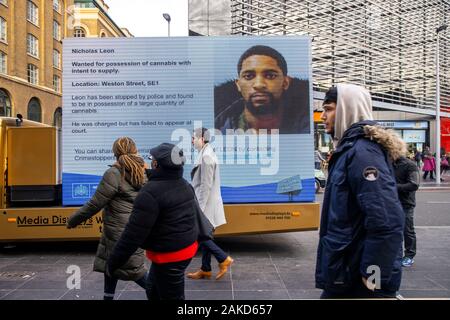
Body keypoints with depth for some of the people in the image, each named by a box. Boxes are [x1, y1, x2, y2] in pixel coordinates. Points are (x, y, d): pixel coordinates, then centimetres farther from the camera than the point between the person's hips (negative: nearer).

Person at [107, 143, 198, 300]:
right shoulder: (186, 185, 4)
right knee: (153, 290, 26)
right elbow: (196, 215, 15)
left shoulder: (151, 192, -23)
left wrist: (114, 261, -16)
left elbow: (134, 232, -22)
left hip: (169, 256, -9)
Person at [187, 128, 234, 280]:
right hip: (206, 203, 10)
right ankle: (205, 269, 22)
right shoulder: (207, 154, 13)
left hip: (206, 203, -10)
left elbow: (206, 185, -22)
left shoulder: (206, 156, -19)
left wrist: (199, 208, -20)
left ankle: (224, 259, 4)